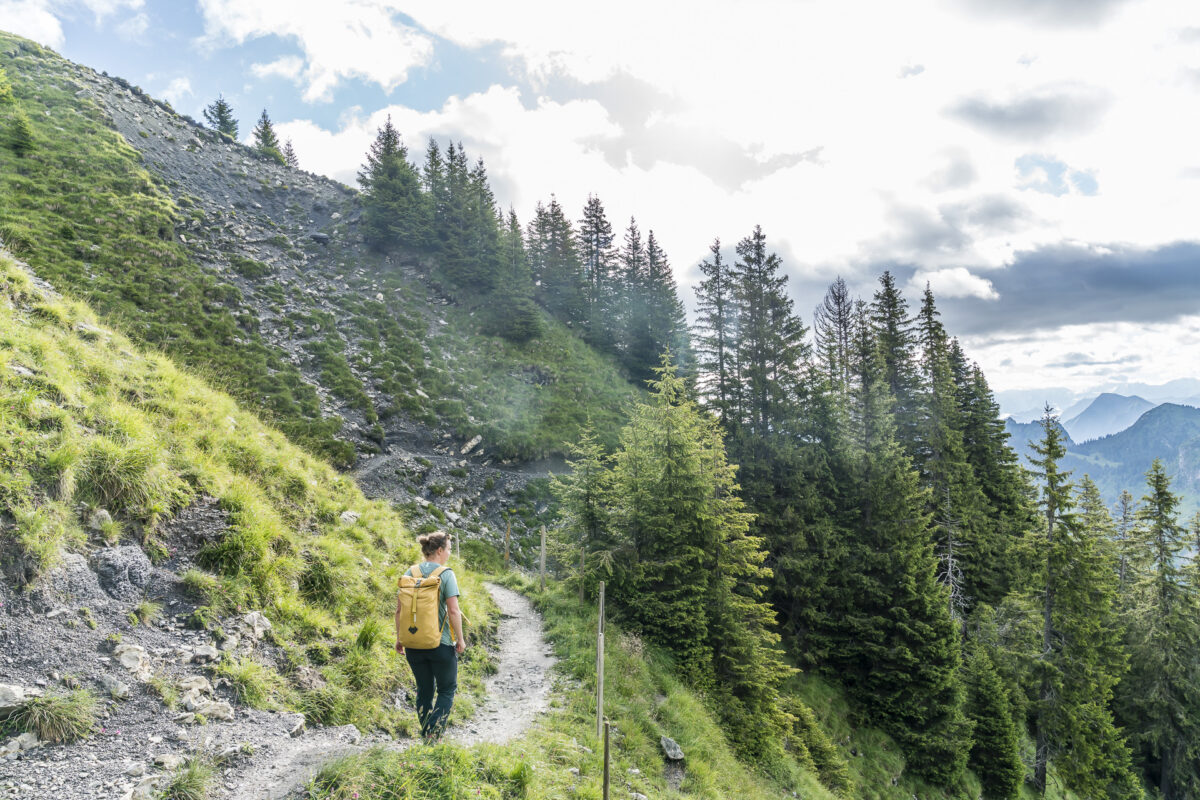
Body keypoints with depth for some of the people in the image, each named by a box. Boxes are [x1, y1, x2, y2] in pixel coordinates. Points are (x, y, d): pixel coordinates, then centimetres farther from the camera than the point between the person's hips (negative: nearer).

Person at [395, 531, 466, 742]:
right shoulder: (446, 574, -12)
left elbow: (399, 610, 4)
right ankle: (434, 733, -2)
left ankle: (426, 735, 23)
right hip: (441, 643, -4)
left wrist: (399, 638, 13)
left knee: (424, 690, 18)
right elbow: (453, 611, -17)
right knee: (447, 689, 12)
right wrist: (460, 639, -6)